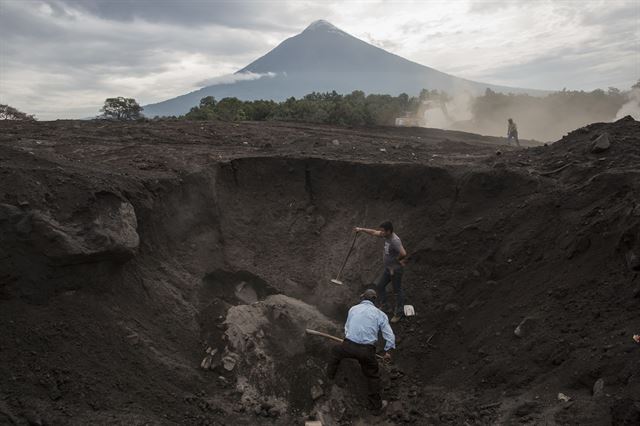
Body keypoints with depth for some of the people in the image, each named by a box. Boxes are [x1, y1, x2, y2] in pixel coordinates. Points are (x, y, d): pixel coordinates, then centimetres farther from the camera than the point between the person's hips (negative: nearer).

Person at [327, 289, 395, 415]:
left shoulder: (353, 309, 11)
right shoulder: (380, 314, 6)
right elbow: (390, 336, 4)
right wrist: (387, 351, 21)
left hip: (348, 346, 1)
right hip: (367, 350, -1)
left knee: (335, 351, 34)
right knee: (373, 376, 19)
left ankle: (330, 374, 54)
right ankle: (377, 406, 28)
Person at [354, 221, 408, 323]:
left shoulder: (395, 241, -32)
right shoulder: (387, 236, -4)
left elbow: (403, 253, -44)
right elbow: (374, 232, 11)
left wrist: (397, 259, -23)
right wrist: (361, 229, 9)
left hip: (396, 270, -9)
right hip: (388, 268, 9)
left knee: (397, 291, 7)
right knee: (379, 285, 20)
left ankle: (399, 313, 24)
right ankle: (383, 306, 40)